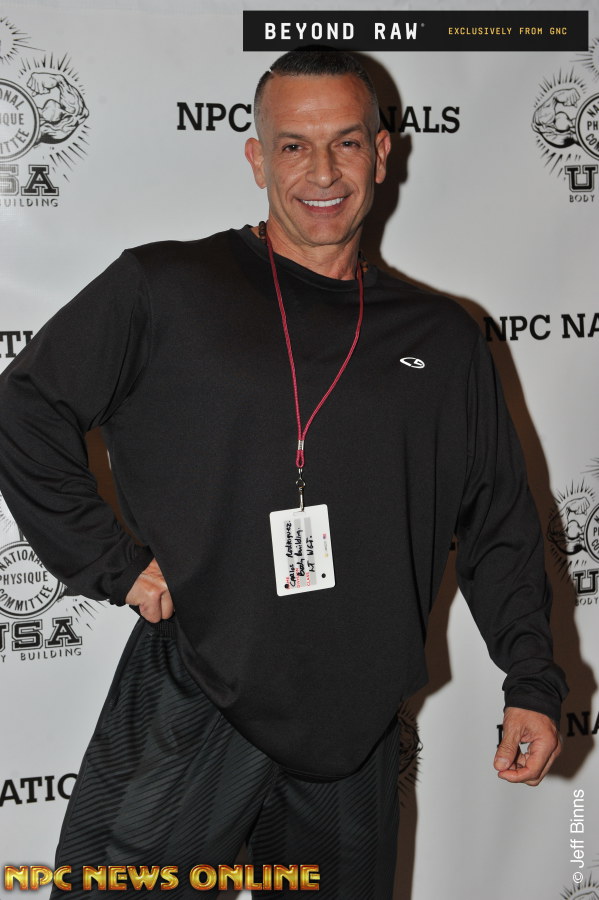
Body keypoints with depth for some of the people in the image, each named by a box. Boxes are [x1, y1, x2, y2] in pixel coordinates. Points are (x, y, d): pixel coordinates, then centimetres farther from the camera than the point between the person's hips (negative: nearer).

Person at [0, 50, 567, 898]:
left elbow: (499, 525, 12)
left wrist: (534, 683, 5)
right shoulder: (164, 289, -2)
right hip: (188, 716, -3)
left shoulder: (442, 338, 8)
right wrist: (112, 562, -5)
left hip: (353, 738, 3)